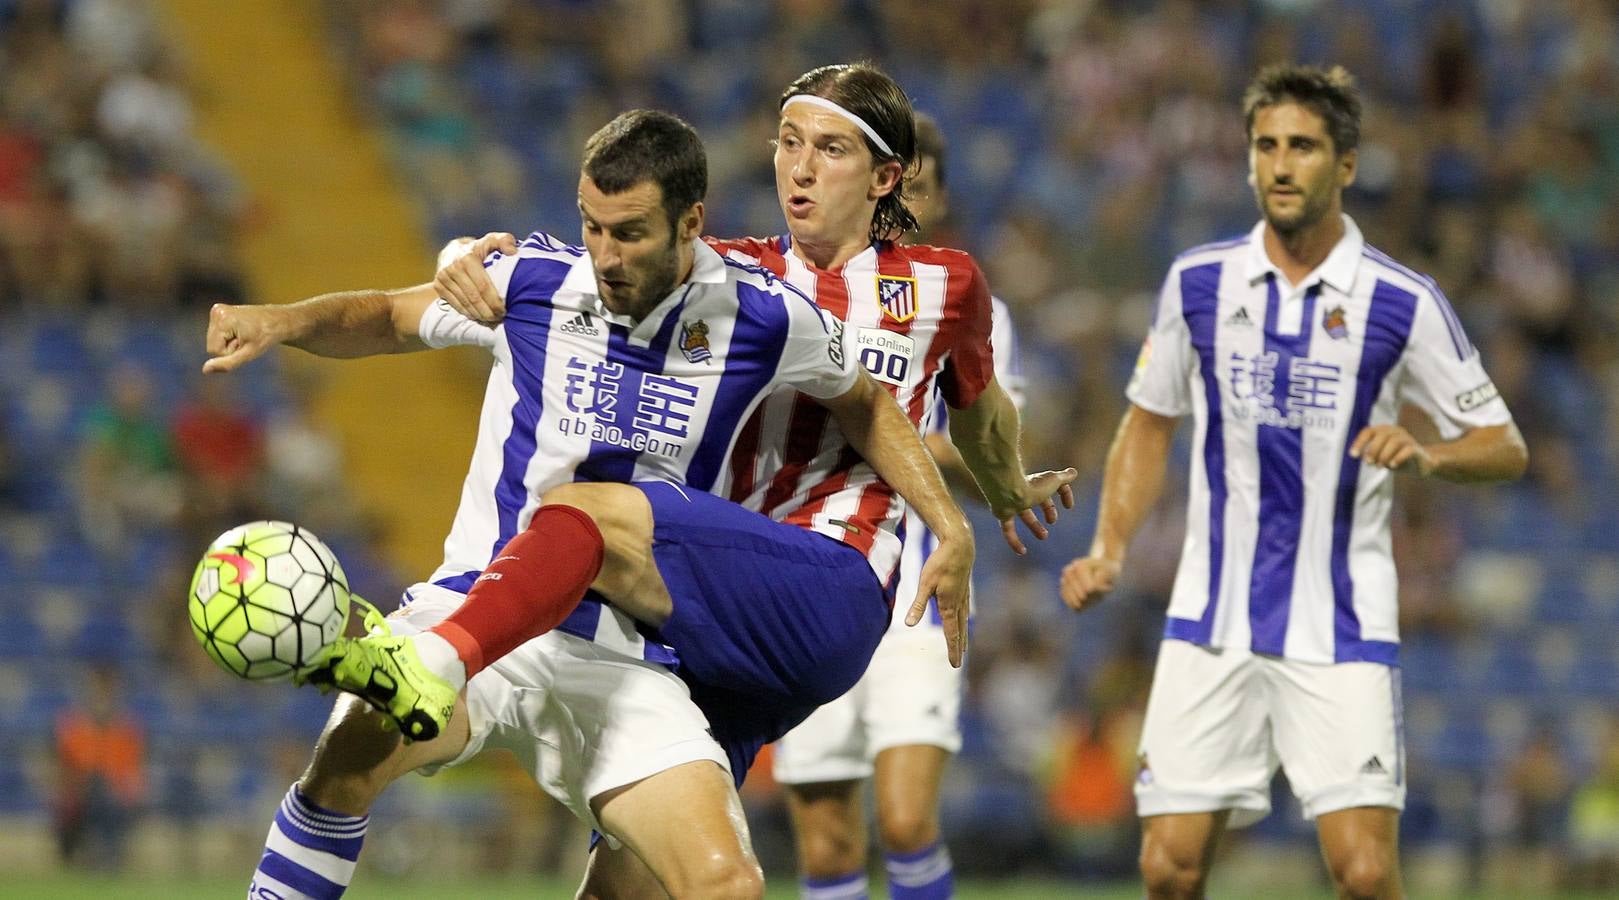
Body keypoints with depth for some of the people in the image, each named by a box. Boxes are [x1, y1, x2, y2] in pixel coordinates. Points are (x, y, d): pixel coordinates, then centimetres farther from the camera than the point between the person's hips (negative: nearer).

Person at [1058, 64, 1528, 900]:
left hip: (1341, 628, -2)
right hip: (1212, 618, 2)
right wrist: (1108, 550, 4)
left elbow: (1506, 447, 1)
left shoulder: (1402, 302, -5)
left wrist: (1426, 455, -20)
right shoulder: (1198, 282, 3)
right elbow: (1149, 422, 17)